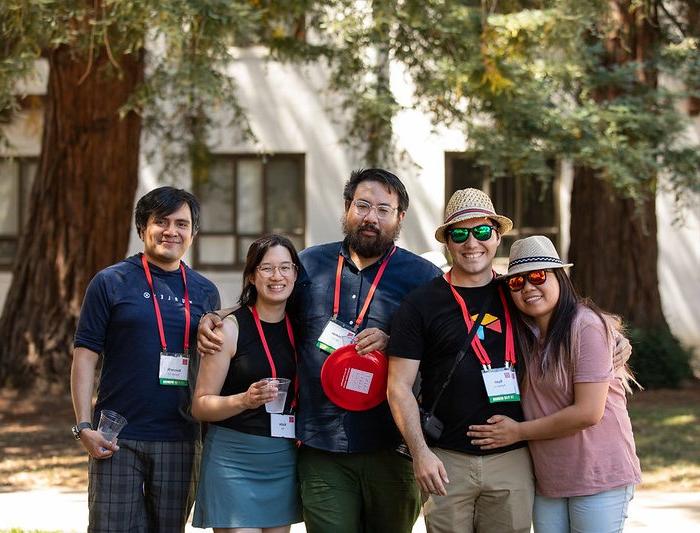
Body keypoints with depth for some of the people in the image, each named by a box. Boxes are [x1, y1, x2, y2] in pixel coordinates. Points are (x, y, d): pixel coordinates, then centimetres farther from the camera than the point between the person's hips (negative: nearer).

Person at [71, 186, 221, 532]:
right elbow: (85, 356, -2)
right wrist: (84, 426, -10)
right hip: (118, 439, -3)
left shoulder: (205, 292, 12)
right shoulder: (111, 282, 1)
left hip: (179, 441, 3)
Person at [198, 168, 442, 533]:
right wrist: (212, 321, 8)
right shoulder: (310, 265, 11)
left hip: (390, 449, -1)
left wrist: (392, 342, -15)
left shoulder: (423, 277, 3)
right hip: (322, 451, 1)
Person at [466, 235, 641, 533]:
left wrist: (519, 431, -11)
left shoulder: (587, 327, -15)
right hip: (547, 478, 7)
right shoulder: (524, 333, 8)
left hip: (599, 475, -7)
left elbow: (588, 412, -19)